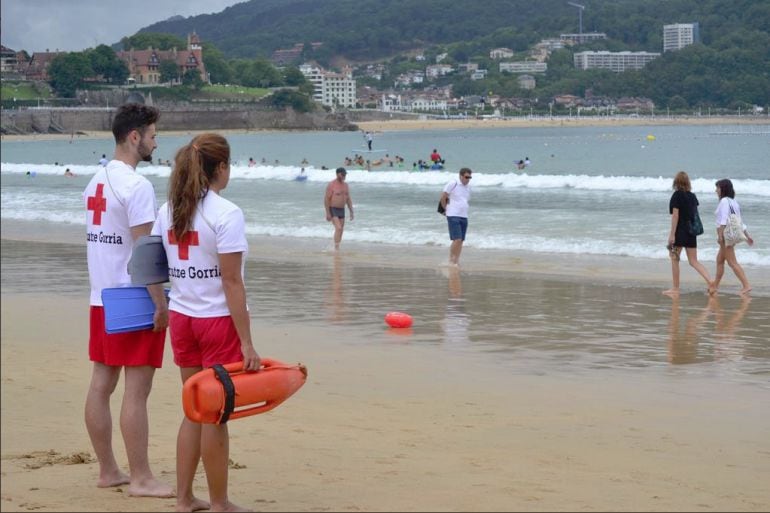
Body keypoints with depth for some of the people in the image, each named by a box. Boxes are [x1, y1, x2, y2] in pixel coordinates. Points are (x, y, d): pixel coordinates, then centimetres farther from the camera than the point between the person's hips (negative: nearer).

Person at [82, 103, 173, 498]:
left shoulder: (97, 181, 12)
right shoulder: (136, 185, -17)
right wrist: (161, 302, -17)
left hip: (101, 298, 9)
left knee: (101, 384, 10)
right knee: (136, 391, -5)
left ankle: (108, 471, 19)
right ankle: (140, 479, -1)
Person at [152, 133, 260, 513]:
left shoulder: (168, 210, 5)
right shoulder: (226, 214, -15)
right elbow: (231, 283, -18)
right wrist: (247, 343, -16)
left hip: (181, 318, 6)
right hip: (219, 321, -6)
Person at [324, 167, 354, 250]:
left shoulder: (345, 185, 9)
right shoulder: (331, 185, -12)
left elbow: (348, 199, 15)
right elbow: (326, 199, -14)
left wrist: (351, 212, 9)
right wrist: (328, 213, -18)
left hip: (342, 210, 7)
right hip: (333, 210, -7)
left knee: (340, 230, 7)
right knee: (338, 228, -21)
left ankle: (336, 248, 17)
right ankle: (336, 248, -23)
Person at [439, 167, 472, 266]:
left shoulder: (468, 187, 13)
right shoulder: (453, 184, -8)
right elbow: (443, 197, -5)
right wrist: (446, 209, 5)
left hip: (464, 216, 7)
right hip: (453, 216, -7)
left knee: (461, 241, 6)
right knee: (457, 240, -15)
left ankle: (456, 261, 12)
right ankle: (450, 260, -5)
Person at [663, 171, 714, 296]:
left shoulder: (677, 195, -11)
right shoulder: (693, 196, 8)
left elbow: (675, 215, -14)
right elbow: (695, 214, 12)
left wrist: (672, 234, -14)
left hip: (680, 231, -6)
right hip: (691, 231, 6)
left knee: (674, 259, 6)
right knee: (694, 261, 7)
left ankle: (675, 288, 9)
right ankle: (709, 281, -12)